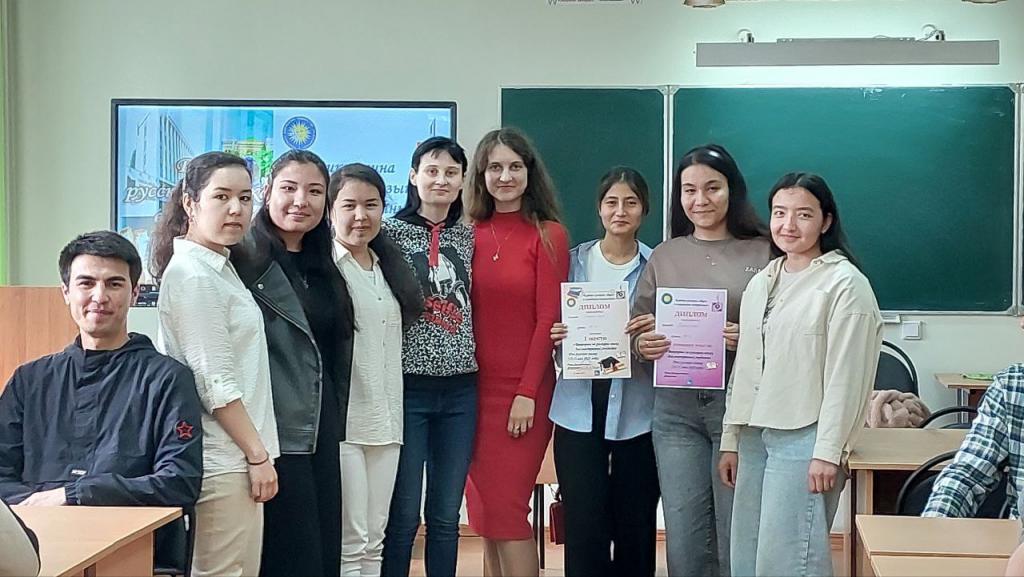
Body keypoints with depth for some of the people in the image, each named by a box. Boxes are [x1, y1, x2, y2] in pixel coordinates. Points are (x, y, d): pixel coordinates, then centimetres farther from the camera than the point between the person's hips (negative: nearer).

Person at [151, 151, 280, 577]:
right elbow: (215, 384, -18)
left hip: (234, 457, 10)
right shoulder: (194, 276, -15)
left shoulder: (220, 267, 15)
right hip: (224, 461, -10)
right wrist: (258, 454, -14)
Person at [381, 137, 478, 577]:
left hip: (460, 388, 4)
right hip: (409, 386, -4)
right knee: (403, 515, 1)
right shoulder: (392, 231, -2)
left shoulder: (471, 237, 10)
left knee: (447, 515, 10)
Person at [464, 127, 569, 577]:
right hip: (475, 387, 4)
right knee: (483, 508, 9)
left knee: (505, 508, -4)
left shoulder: (548, 235, -4)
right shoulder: (471, 233, 7)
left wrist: (526, 392, -11)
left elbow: (549, 319, -7)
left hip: (523, 390, -4)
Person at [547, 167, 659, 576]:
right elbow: (554, 325, 13)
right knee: (583, 525, -2)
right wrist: (557, 337, -8)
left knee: (635, 522, 5)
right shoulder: (574, 260, 7)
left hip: (637, 410, -1)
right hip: (580, 408, 1)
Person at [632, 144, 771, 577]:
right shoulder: (664, 256, 10)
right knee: (684, 542, 5)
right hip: (675, 408, 3)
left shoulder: (764, 252, 1)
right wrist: (643, 346, -9)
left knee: (737, 539, 3)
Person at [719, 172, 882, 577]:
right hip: (755, 435, 7)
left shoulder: (845, 283, -8)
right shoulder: (761, 282, 14)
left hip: (803, 437, -7)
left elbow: (845, 376, -12)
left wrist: (828, 452, -15)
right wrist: (731, 440, 15)